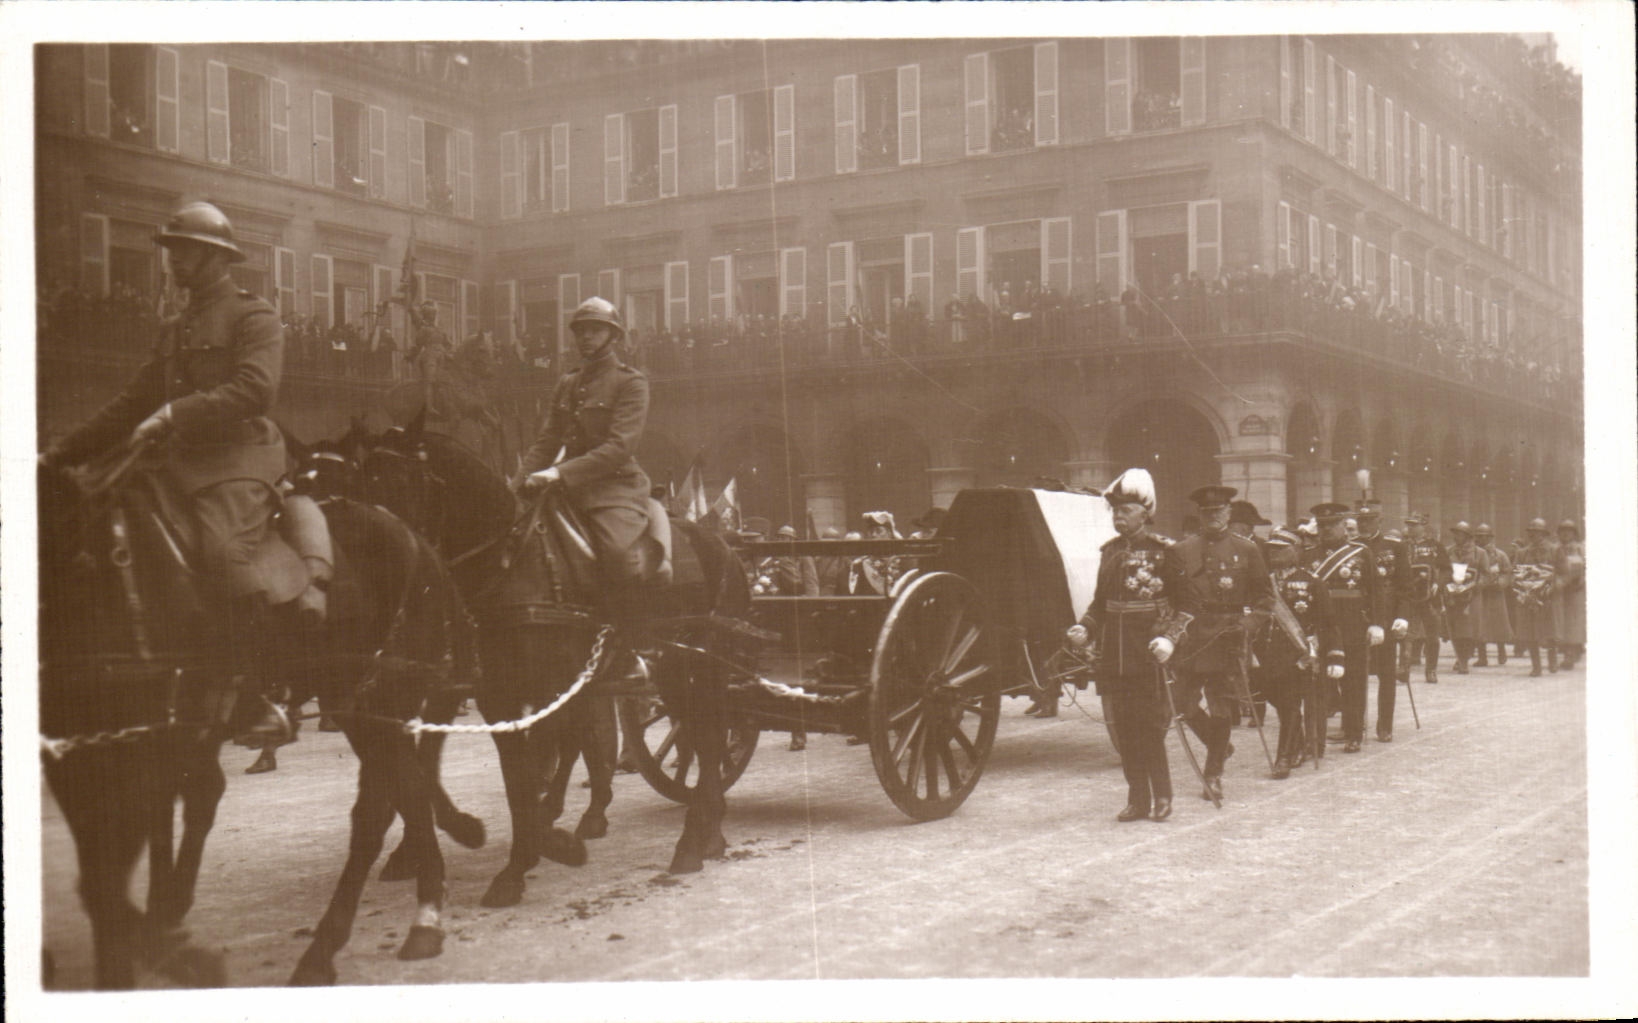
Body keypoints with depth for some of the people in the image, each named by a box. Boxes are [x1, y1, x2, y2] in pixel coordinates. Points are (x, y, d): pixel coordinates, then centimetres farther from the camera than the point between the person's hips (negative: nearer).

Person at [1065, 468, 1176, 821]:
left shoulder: (1163, 551, -4)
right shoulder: (1110, 551, 13)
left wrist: (1168, 637, -19)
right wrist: (1085, 628, 3)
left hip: (1148, 656, -5)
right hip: (1113, 657, 5)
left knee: (1151, 726, -2)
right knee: (1124, 729, 7)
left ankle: (1162, 796, 11)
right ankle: (1138, 798, 15)